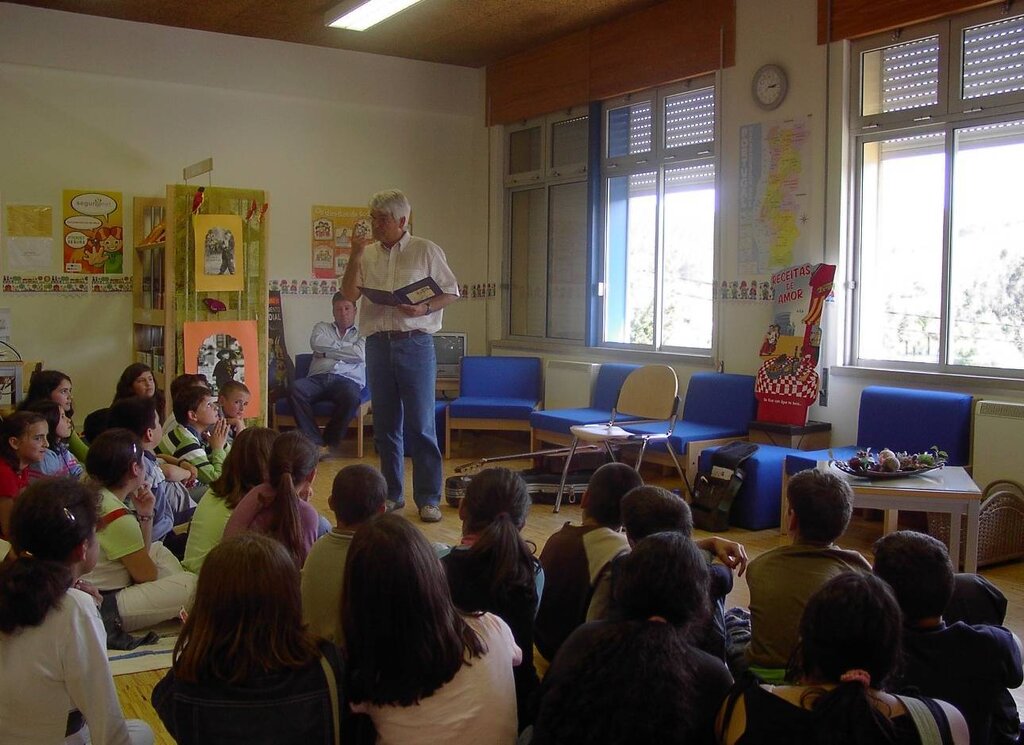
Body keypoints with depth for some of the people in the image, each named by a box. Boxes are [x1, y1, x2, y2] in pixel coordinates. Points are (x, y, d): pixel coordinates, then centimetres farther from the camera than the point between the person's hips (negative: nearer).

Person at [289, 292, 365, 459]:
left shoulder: (362, 333, 22)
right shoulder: (322, 327, 29)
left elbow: (360, 355, 0)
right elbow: (316, 343, 5)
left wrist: (327, 352, 5)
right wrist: (345, 346, 8)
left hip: (348, 380, -2)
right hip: (318, 378, 2)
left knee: (351, 396, -38)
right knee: (296, 388, -32)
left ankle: (330, 443, -18)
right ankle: (315, 442, -28)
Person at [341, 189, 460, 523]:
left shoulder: (426, 251, 2)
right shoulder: (367, 254, 11)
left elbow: (451, 292, 3)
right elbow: (350, 294, 2)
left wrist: (425, 309, -14)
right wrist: (355, 257, -8)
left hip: (415, 343, -4)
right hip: (378, 343, 4)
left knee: (421, 426, -4)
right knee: (385, 426, 10)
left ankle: (428, 498, 2)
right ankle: (392, 494, 21)